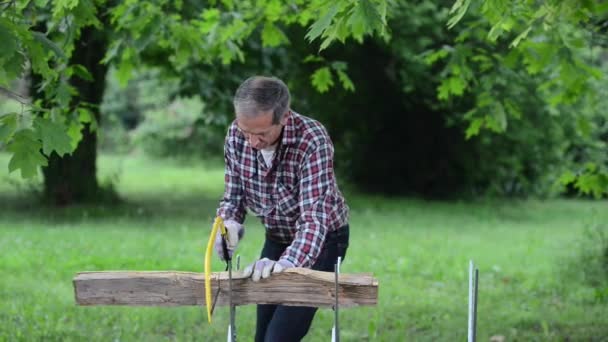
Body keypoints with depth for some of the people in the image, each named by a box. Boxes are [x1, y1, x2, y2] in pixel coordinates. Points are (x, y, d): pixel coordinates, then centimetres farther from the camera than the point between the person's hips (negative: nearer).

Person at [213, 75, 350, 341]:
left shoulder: (312, 140, -33)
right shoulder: (236, 136, -16)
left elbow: (314, 217, -39)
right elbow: (233, 194, -4)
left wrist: (287, 262, -56)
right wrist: (228, 223, -28)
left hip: (321, 240, -6)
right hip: (276, 239, 6)